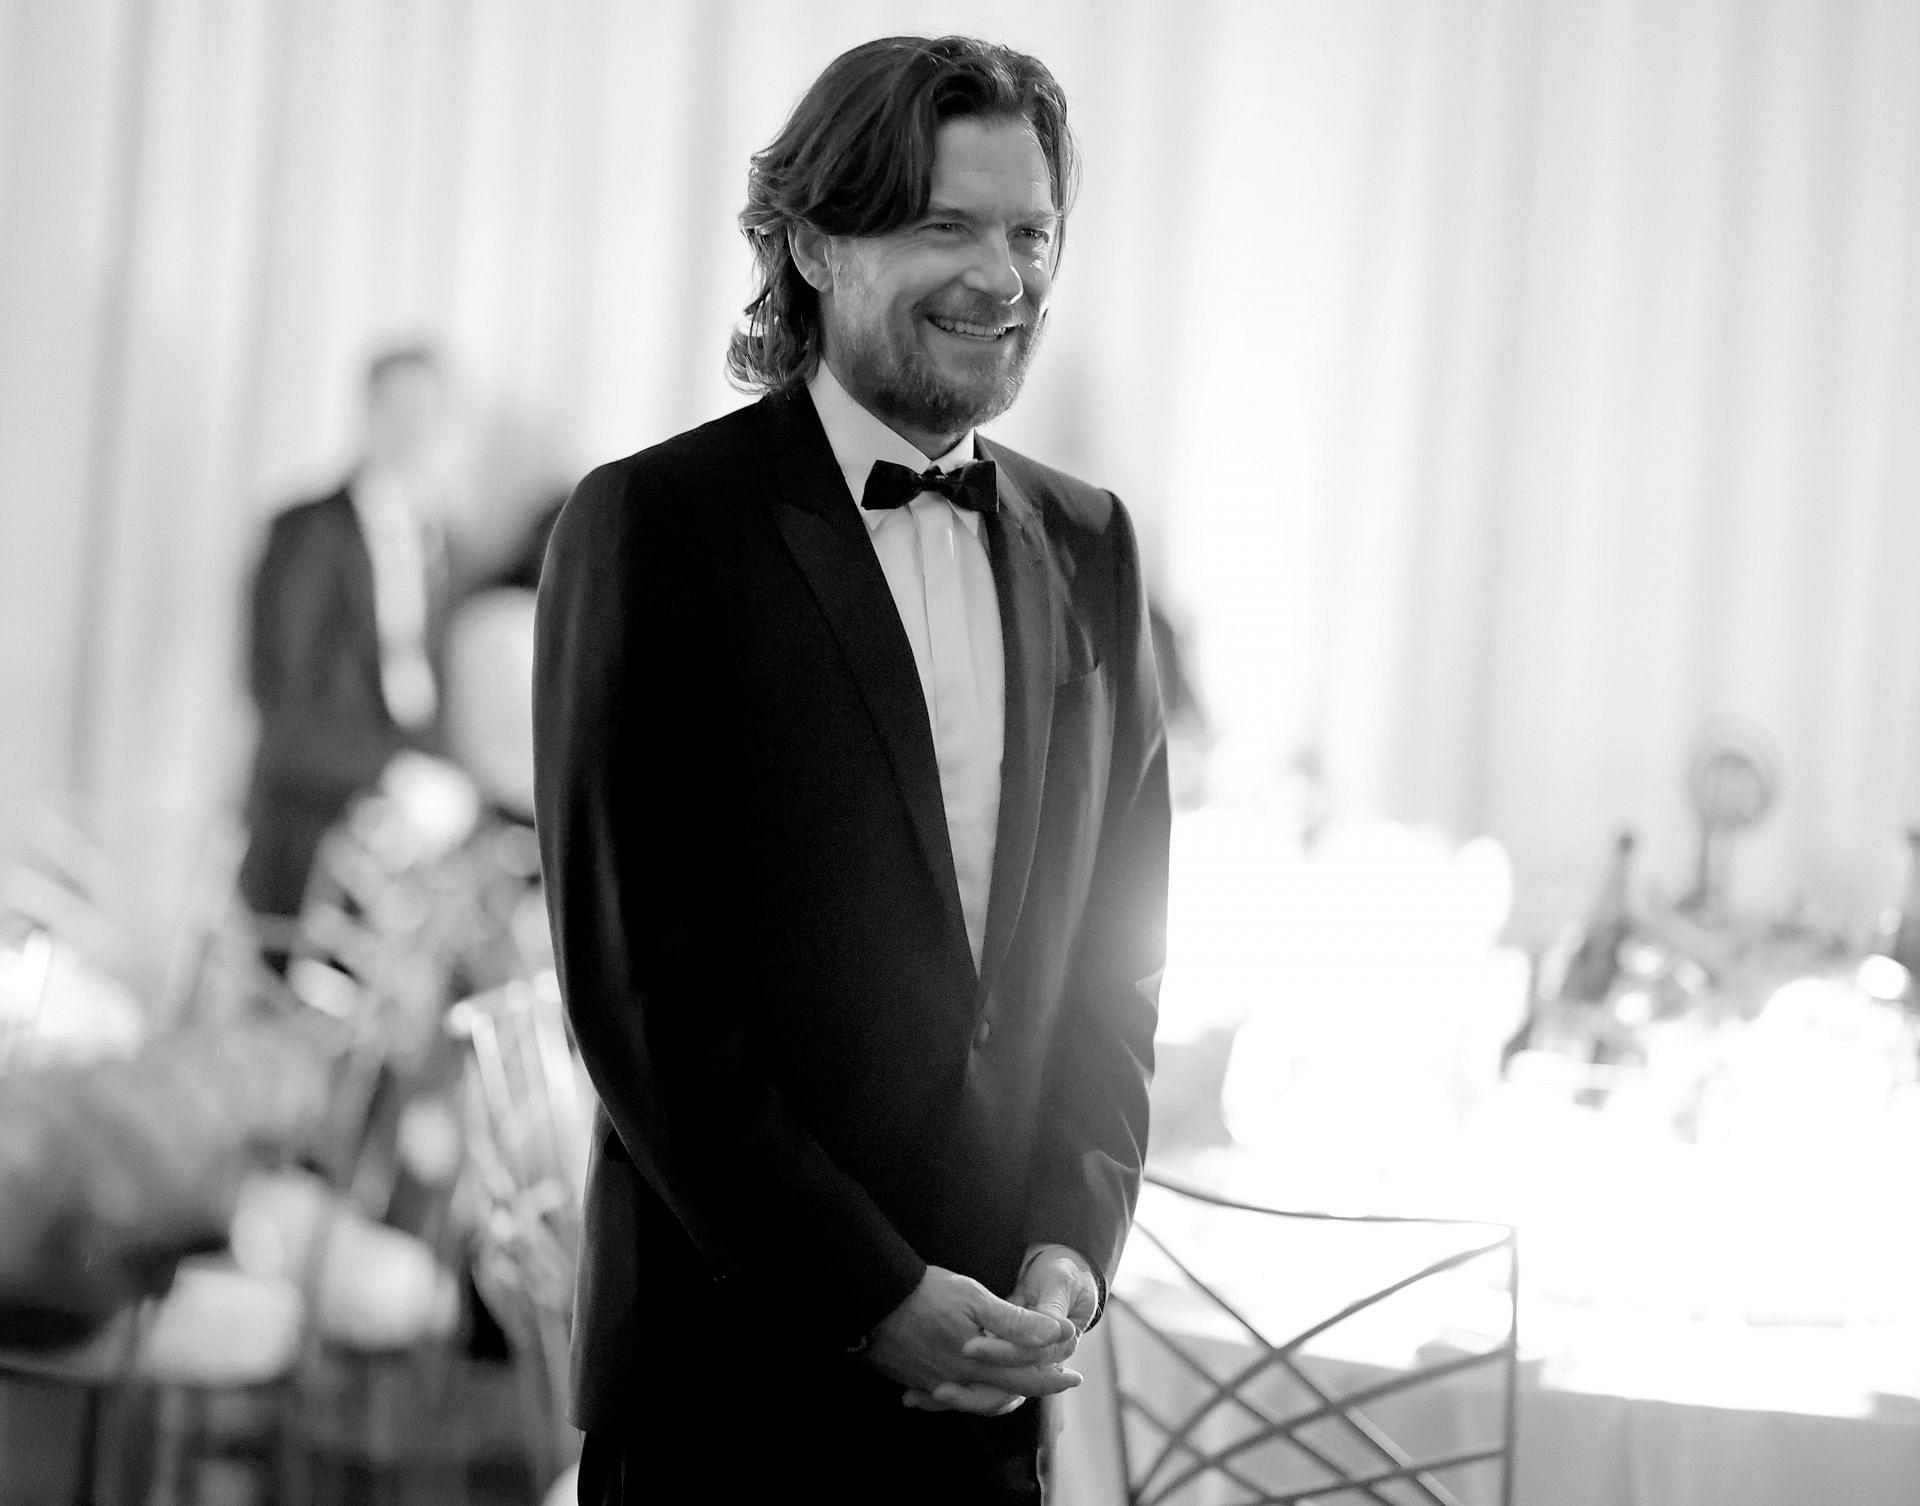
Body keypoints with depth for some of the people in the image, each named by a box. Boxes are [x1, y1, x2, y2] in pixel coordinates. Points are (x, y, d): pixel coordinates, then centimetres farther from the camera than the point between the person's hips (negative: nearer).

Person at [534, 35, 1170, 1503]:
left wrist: (1073, 1243, -2)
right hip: (735, 1362, -4)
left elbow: (1117, 955, 13)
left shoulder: (1087, 547, 11)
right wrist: (870, 1295, -13)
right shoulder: (655, 525, -6)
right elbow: (633, 979, -11)